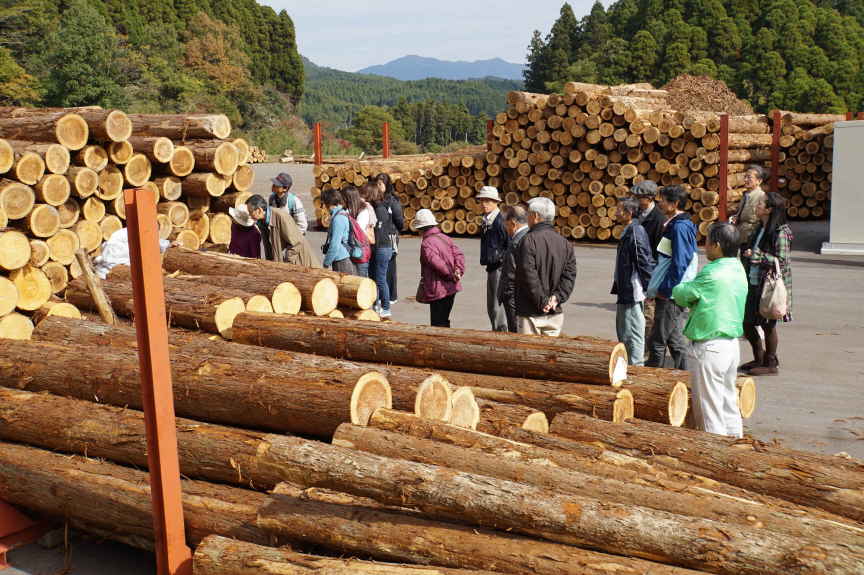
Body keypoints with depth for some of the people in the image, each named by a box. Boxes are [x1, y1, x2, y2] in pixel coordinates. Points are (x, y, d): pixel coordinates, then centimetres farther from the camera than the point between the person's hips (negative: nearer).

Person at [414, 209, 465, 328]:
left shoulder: (426, 243, -13)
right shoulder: (445, 238, 11)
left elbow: (436, 262, -24)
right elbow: (459, 254, 4)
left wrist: (451, 274, -15)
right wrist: (459, 271, -8)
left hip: (438, 290, -8)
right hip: (451, 288, 8)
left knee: (438, 324, -1)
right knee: (444, 320, 20)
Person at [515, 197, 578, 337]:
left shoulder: (529, 240, -11)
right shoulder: (564, 243, 9)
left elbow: (529, 275, -16)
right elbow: (569, 275, 3)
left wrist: (542, 301, -11)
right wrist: (557, 297, -4)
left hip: (530, 313, -6)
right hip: (555, 314, 6)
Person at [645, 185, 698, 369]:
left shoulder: (679, 227, -16)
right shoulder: (678, 225, 14)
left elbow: (679, 264, -21)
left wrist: (665, 290, -18)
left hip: (670, 295, -10)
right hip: (676, 293, 10)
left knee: (657, 341, -3)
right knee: (675, 339, 15)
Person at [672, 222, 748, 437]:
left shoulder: (712, 274, -18)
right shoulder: (738, 270, 9)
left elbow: (681, 294, -8)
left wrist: (679, 288, 11)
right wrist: (695, 302, 5)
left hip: (709, 346, -9)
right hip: (732, 344, 9)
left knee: (709, 411, -1)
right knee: (729, 404, 18)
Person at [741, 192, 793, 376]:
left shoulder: (780, 232, -16)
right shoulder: (761, 229, 11)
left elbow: (782, 261, -20)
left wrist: (757, 255, -24)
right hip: (755, 284, 9)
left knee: (768, 324, 2)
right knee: (747, 322, 13)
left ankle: (771, 364, 17)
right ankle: (759, 359, 30)